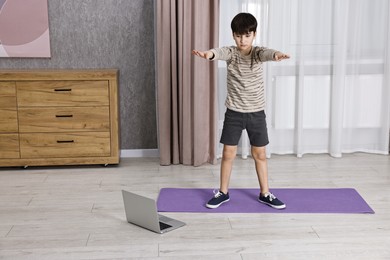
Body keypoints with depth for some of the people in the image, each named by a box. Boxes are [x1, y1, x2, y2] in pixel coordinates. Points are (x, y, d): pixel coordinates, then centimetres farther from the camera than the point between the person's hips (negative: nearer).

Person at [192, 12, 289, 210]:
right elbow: (220, 52, -30)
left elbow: (266, 53, -31)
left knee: (259, 153, 9)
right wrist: (208, 54, -56)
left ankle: (265, 194, 22)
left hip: (256, 112, 0)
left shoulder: (257, 52, -6)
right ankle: (223, 193, 21)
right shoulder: (230, 53, -5)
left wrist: (276, 55, -57)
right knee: (228, 153, 6)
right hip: (234, 112, 0)